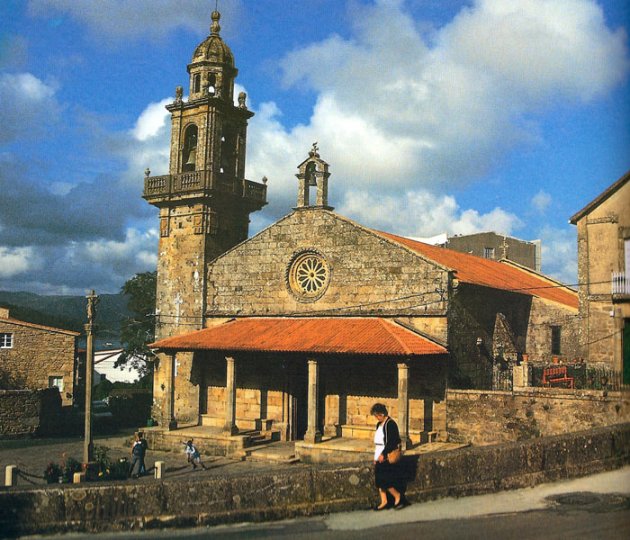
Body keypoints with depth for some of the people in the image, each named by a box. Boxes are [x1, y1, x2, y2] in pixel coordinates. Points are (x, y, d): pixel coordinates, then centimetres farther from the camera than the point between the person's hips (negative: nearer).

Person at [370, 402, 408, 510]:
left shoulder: (391, 424, -14)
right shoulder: (379, 425, 13)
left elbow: (391, 442, -19)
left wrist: (383, 454, -20)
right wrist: (375, 457, 16)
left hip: (387, 458, -9)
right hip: (379, 458, 9)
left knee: (385, 481, -7)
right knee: (379, 481, 8)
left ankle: (398, 496, 11)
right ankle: (384, 502, 16)